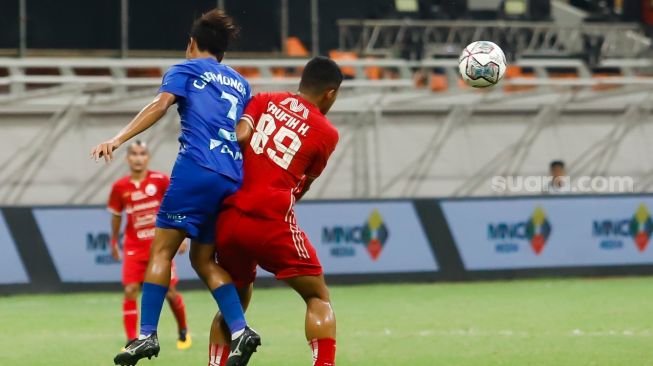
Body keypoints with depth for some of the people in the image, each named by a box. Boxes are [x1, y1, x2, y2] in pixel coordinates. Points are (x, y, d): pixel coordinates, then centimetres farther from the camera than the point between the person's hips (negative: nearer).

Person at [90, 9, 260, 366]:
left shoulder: (184, 71, 10)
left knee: (161, 250, -2)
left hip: (196, 170, -5)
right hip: (233, 180, 5)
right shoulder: (240, 83, 26)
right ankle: (240, 329, -4)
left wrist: (118, 139, -16)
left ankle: (147, 335, -13)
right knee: (203, 259, 13)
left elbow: (161, 103, -7)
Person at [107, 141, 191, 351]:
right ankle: (131, 340, -8)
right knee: (130, 290, -13)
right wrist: (114, 243, 18)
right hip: (134, 248, 1)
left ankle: (183, 332, 28)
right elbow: (116, 216, 11)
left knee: (170, 292, 3)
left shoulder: (160, 180, -8)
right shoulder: (120, 187, -3)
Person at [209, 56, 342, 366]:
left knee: (235, 301, 22)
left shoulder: (264, 101, 11)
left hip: (229, 218, 4)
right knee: (318, 298, 8)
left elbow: (240, 137, -4)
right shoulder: (326, 133, 5)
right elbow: (303, 187, 10)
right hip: (272, 223, -4)